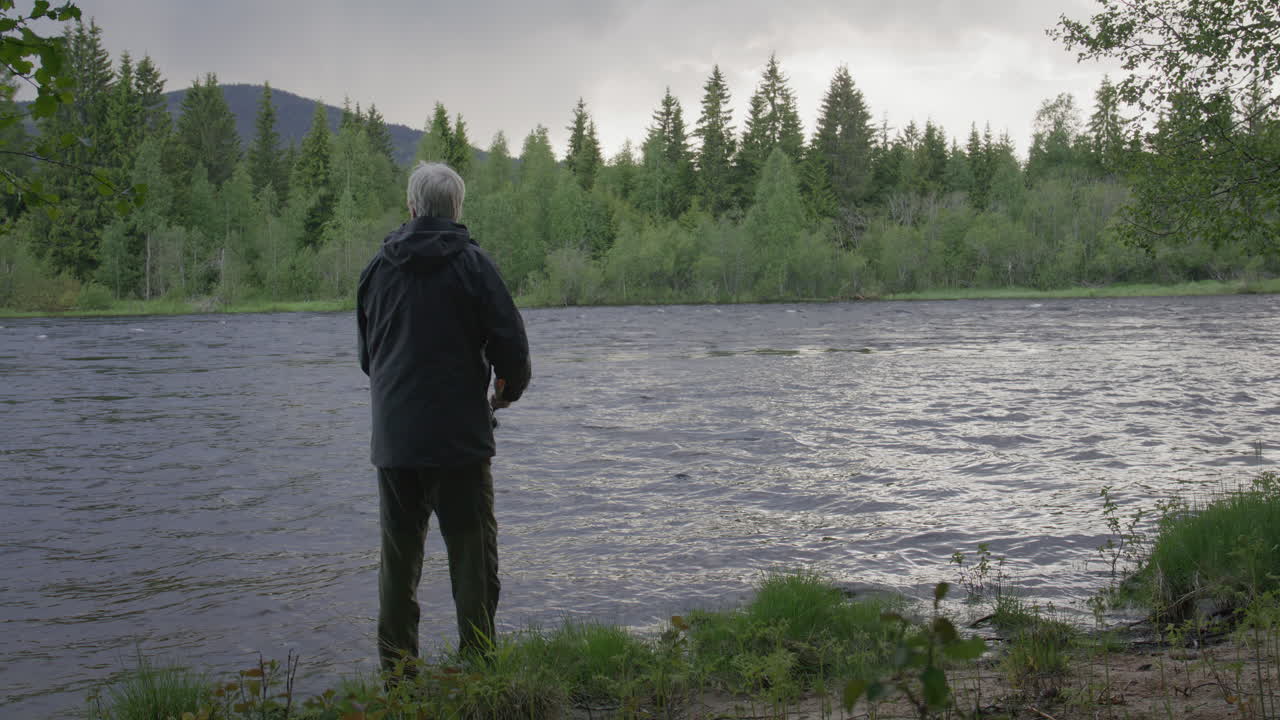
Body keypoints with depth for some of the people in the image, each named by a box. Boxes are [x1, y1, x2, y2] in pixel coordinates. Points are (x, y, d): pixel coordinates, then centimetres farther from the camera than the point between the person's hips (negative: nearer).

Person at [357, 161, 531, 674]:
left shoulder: (379, 266, 8)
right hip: (459, 438, -4)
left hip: (393, 438, 4)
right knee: (472, 553, 3)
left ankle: (396, 670, 13)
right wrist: (508, 390, 10)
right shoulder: (470, 263, -6)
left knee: (398, 555, 10)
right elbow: (510, 340, -9)